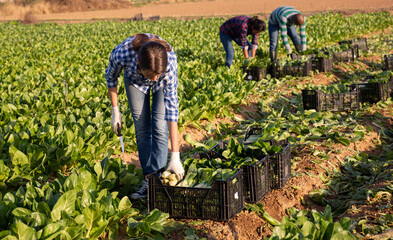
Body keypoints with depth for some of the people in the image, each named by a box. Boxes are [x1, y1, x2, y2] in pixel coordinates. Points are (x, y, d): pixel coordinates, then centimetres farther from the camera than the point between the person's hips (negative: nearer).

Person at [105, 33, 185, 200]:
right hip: (134, 79, 1)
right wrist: (115, 111, -9)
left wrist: (175, 156, -43)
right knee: (142, 128, 0)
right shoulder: (121, 54, -42)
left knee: (160, 128, -11)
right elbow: (111, 77, -16)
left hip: (164, 81, -1)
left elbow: (172, 107, -42)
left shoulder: (170, 62, -44)